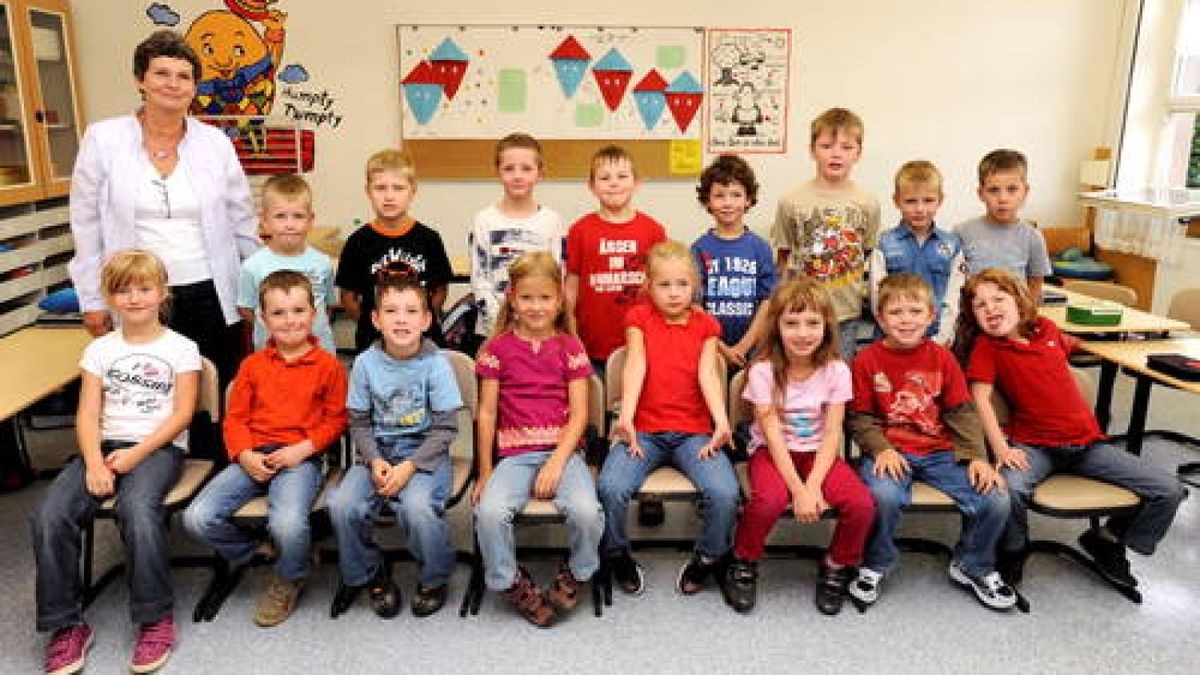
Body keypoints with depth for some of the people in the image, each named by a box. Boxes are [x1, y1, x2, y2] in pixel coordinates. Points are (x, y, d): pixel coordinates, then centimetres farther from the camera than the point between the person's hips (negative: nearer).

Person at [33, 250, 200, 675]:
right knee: (50, 515, -22)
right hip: (106, 445, 4)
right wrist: (93, 462, -13)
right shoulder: (99, 349, 13)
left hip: (159, 447, -4)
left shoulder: (181, 348, 3)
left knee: (137, 508, -35)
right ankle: (65, 625, -6)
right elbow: (88, 414, 4)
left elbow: (182, 414, -4)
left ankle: (156, 619, -17)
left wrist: (136, 454, -14)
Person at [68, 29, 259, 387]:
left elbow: (242, 221, 10)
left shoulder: (216, 142, 3)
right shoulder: (102, 140, 0)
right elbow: (86, 224, 5)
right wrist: (93, 300, 4)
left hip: (211, 296, 1)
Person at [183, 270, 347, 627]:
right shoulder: (252, 364, 13)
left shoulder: (328, 364, 2)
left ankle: (289, 579, 5)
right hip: (253, 457, 4)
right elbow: (235, 417, 12)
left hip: (301, 458, -4)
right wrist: (245, 455, -6)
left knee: (287, 523, -32)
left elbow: (335, 419, 3)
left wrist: (302, 449, -12)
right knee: (197, 519, -15)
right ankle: (244, 549, 19)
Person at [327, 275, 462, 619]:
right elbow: (359, 423, 4)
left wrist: (409, 467, -17)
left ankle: (434, 579, 1)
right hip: (377, 452, 3)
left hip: (425, 453, -3)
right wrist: (375, 461, -13)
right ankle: (368, 573, 9)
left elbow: (445, 428, -8)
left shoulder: (435, 363, -8)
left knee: (417, 507, -31)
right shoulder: (366, 363, -1)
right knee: (342, 504, -22)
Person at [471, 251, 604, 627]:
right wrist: (485, 471, 4)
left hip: (563, 450, 0)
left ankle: (575, 575, 5)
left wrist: (557, 462, -12)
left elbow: (579, 413, 1)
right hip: (514, 454, 1)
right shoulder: (498, 348, 7)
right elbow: (487, 412, 7)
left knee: (586, 510, -27)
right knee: (490, 511, -28)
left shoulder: (569, 347, 6)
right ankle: (513, 583, 0)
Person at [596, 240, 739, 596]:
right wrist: (626, 416, -25)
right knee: (610, 487, -26)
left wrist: (721, 420, -21)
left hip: (694, 431, 1)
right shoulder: (639, 317, 7)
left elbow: (708, 374, -3)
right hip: (643, 429, -1)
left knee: (725, 492, -24)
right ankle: (618, 556, 4)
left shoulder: (705, 325, 11)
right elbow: (635, 366, -8)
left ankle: (707, 558, 6)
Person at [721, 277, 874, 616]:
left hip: (818, 453, 2)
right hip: (773, 452, -2)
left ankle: (837, 568, 8)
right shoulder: (763, 371, -12)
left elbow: (831, 435, -8)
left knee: (862, 504, -23)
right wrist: (798, 489, -23)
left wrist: (813, 485, -21)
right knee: (769, 499, -34)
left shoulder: (836, 370, -6)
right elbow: (773, 435, -15)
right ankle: (743, 565, -3)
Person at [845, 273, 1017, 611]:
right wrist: (881, 449, -16)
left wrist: (977, 457, -5)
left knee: (996, 501, -14)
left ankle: (972, 565, 17)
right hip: (890, 452, -3)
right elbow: (859, 417, 0)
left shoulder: (941, 357, 7)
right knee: (883, 496, -35)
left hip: (940, 451, 3)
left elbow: (962, 412, 7)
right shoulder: (867, 360, -1)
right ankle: (874, 566, -3)